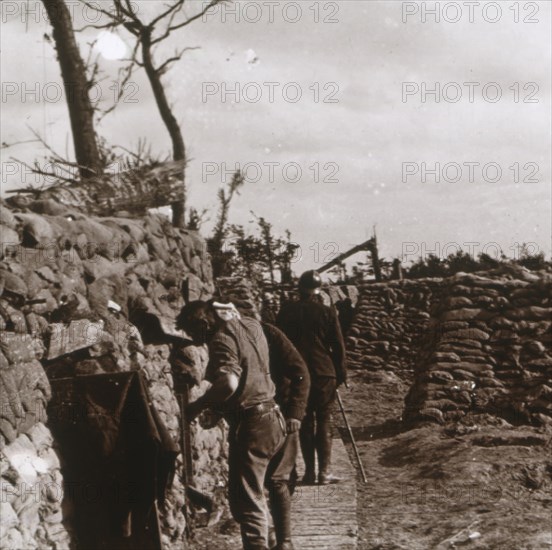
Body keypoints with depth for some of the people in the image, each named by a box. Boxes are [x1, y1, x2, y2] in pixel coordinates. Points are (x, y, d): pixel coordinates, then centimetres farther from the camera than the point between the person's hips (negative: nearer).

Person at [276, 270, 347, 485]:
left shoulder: (286, 312, 2)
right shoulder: (327, 313, -3)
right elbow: (338, 346, -1)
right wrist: (341, 373, 9)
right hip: (324, 373, -2)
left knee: (305, 422, 8)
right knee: (324, 421, 4)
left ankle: (310, 471, 6)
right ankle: (325, 471, -1)